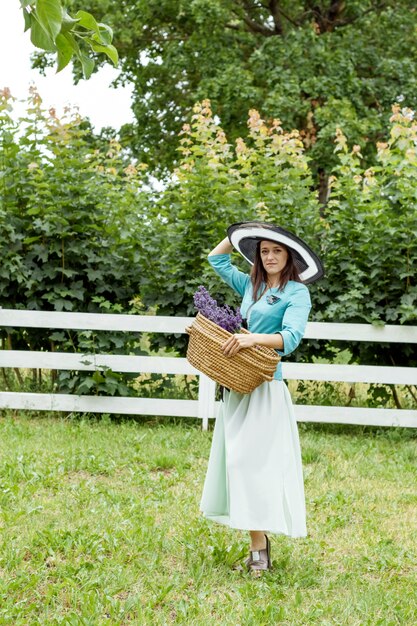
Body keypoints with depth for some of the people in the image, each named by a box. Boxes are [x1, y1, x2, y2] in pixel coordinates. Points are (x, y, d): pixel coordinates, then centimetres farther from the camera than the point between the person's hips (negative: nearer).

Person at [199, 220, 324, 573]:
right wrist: (239, 234, 18)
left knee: (251, 461, -12)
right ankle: (259, 544, 11)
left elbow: (290, 338, -17)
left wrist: (254, 338, -31)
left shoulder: (296, 293, -4)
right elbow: (217, 259, 27)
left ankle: (259, 550, -9)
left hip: (264, 388, -7)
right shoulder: (251, 286, 14)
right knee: (236, 460, 6)